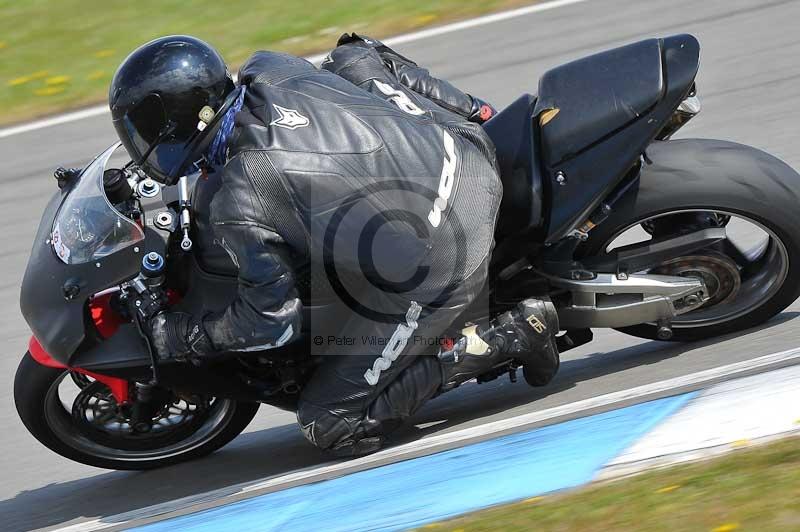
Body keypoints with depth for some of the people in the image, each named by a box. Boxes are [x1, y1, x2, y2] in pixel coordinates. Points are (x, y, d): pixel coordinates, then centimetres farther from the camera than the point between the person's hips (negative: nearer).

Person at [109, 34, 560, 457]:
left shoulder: (232, 209, -18)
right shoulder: (268, 70, -1)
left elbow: (275, 317, -9)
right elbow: (361, 58, 12)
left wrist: (177, 338, 4)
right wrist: (474, 111, 24)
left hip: (436, 269, -8)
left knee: (331, 427, 3)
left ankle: (510, 337, -3)